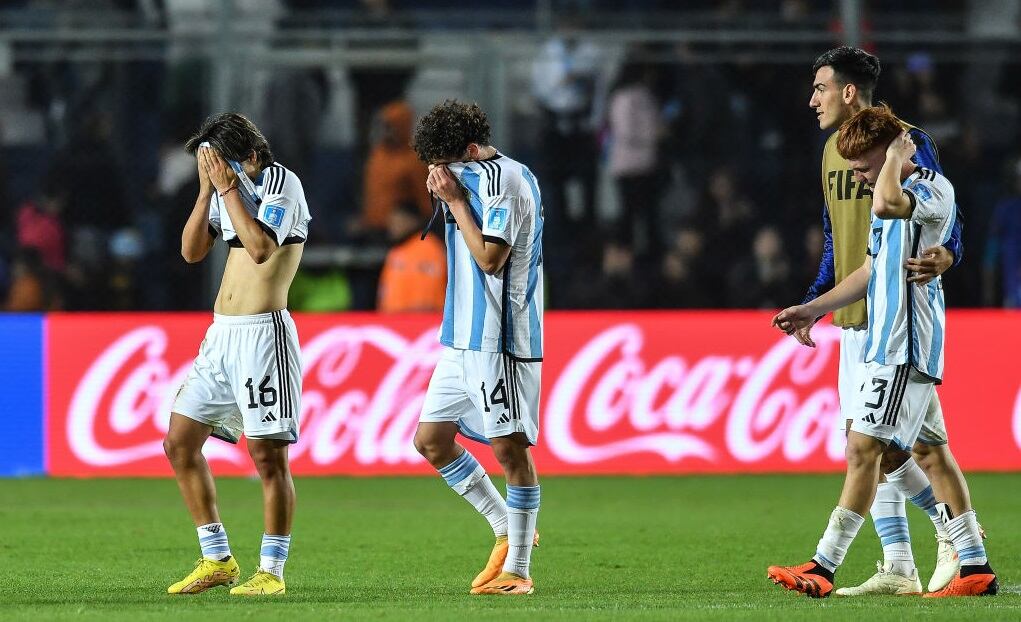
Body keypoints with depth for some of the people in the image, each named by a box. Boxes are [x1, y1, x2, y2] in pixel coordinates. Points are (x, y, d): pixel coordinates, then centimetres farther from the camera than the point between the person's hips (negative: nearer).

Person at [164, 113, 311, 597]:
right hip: (221, 335, 9)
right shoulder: (228, 188, 13)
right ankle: (217, 561, 15)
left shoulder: (280, 182, -9)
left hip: (264, 334, -9)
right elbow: (192, 251, 10)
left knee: (267, 453, -8)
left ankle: (272, 571, -1)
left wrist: (228, 187, -16)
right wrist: (208, 189, 1)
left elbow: (260, 247, -22)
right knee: (179, 444, 7)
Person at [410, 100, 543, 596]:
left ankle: (517, 570, -1)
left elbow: (490, 257, -20)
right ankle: (507, 530, 20)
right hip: (464, 336, 11)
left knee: (509, 448, -6)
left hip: (499, 337, -11)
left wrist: (456, 200, -14)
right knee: (430, 441, 10)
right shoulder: (487, 178, 15)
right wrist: (447, 196, 8)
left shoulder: (502, 179, -14)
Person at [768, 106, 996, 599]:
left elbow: (887, 204, -34)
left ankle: (824, 567, -12)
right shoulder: (895, 196, 20)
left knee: (864, 446, -12)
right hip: (886, 342, 10)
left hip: (907, 343, -10)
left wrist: (895, 159, -16)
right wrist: (813, 309, 27)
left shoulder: (934, 189, -11)